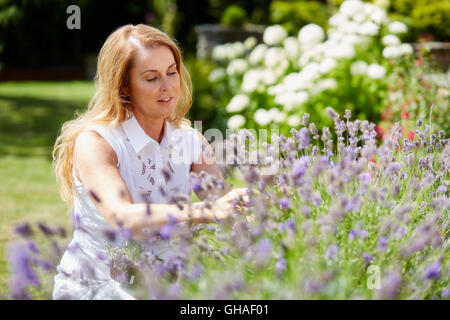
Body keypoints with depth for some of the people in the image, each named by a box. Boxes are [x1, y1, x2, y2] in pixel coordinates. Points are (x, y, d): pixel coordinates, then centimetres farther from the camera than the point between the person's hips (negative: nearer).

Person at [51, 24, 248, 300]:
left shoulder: (191, 142, 1)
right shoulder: (94, 142, -16)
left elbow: (222, 199, -9)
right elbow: (122, 217, -32)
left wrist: (240, 198, -32)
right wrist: (195, 213, -47)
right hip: (91, 286, -5)